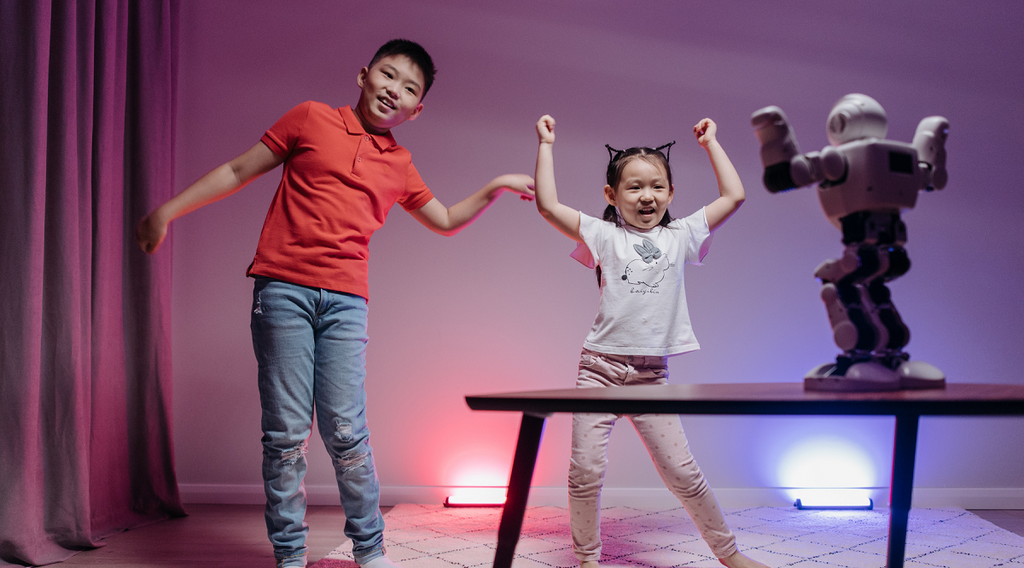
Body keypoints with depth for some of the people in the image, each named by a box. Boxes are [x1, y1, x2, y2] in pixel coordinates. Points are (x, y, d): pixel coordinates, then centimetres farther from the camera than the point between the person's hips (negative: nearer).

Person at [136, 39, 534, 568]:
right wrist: (168, 210, 10)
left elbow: (446, 221, 30)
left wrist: (495, 187, 19)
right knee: (286, 432, -2)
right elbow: (238, 171, 11)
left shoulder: (400, 167, 17)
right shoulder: (312, 119, 8)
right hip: (283, 289, -2)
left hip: (345, 302, 2)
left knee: (346, 432, -2)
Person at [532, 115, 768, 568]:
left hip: (652, 375, 1)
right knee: (585, 470, -1)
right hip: (599, 368, -1)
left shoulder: (680, 236, 9)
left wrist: (710, 142, 16)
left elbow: (734, 196, 9)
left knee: (682, 472, 6)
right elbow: (547, 205, -8)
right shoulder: (604, 236, 2)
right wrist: (546, 145, -1)